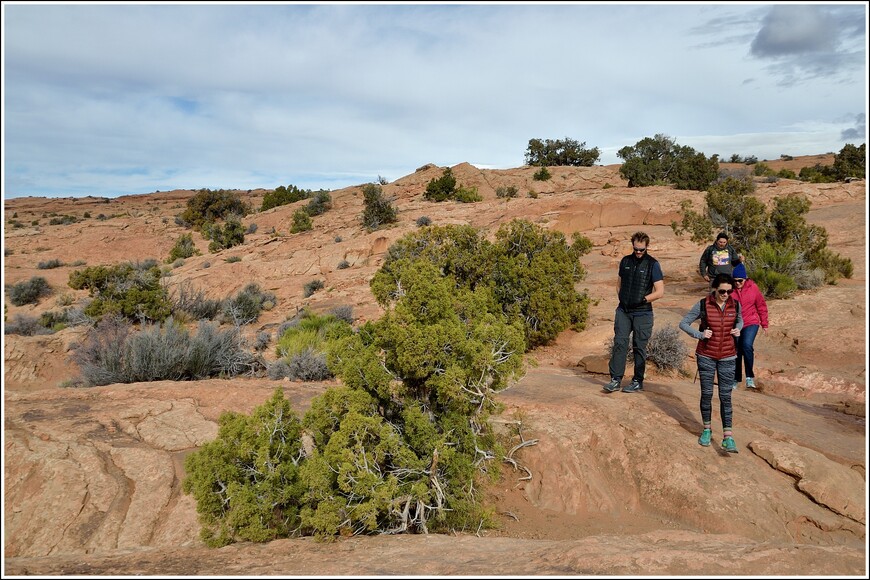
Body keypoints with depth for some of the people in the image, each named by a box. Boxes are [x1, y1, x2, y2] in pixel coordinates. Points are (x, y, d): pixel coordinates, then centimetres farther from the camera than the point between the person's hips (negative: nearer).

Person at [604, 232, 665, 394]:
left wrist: (642, 299, -11)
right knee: (619, 343, -3)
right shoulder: (625, 261, 7)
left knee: (639, 347, 5)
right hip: (623, 311, 4)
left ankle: (638, 381, 16)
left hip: (642, 313, -3)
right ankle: (615, 379, 1)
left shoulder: (653, 264, -6)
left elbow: (660, 292, -8)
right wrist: (622, 299, 6)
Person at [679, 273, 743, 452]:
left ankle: (728, 437, 2)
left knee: (725, 396, 0)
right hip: (706, 356, -1)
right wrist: (699, 334, -20)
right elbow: (683, 323, -5)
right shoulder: (703, 305, -12)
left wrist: (738, 329, -4)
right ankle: (707, 429, 26)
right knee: (706, 394, 8)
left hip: (728, 357, 1)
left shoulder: (735, 304, -4)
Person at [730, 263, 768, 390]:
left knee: (747, 345, -24)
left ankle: (750, 377, -12)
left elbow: (761, 306, 4)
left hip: (751, 323, -1)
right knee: (736, 351, 9)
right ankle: (736, 379, 25)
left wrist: (764, 324, 9)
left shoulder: (753, 287, -6)